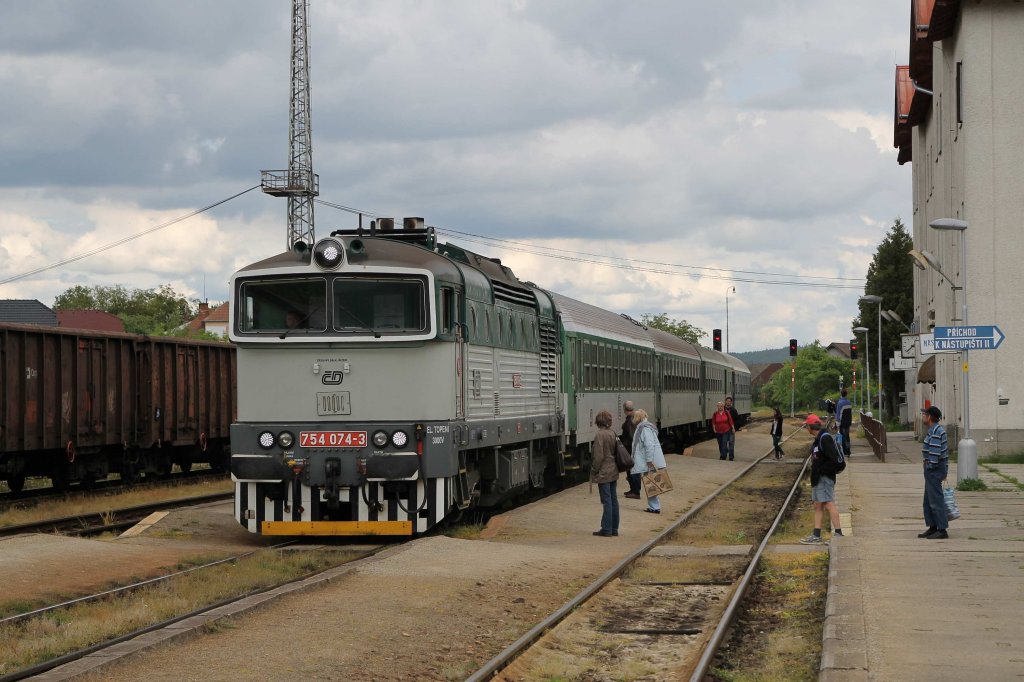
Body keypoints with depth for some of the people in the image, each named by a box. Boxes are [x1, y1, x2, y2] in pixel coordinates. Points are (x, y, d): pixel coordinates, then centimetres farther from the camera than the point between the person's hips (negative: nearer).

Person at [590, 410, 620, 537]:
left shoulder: (600, 435, -17)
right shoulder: (612, 434, 7)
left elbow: (599, 456, -19)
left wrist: (594, 470, -8)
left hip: (604, 473, -8)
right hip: (613, 472, 8)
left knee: (607, 501, -5)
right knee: (613, 500, 12)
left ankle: (606, 530, -3)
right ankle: (614, 528, 17)